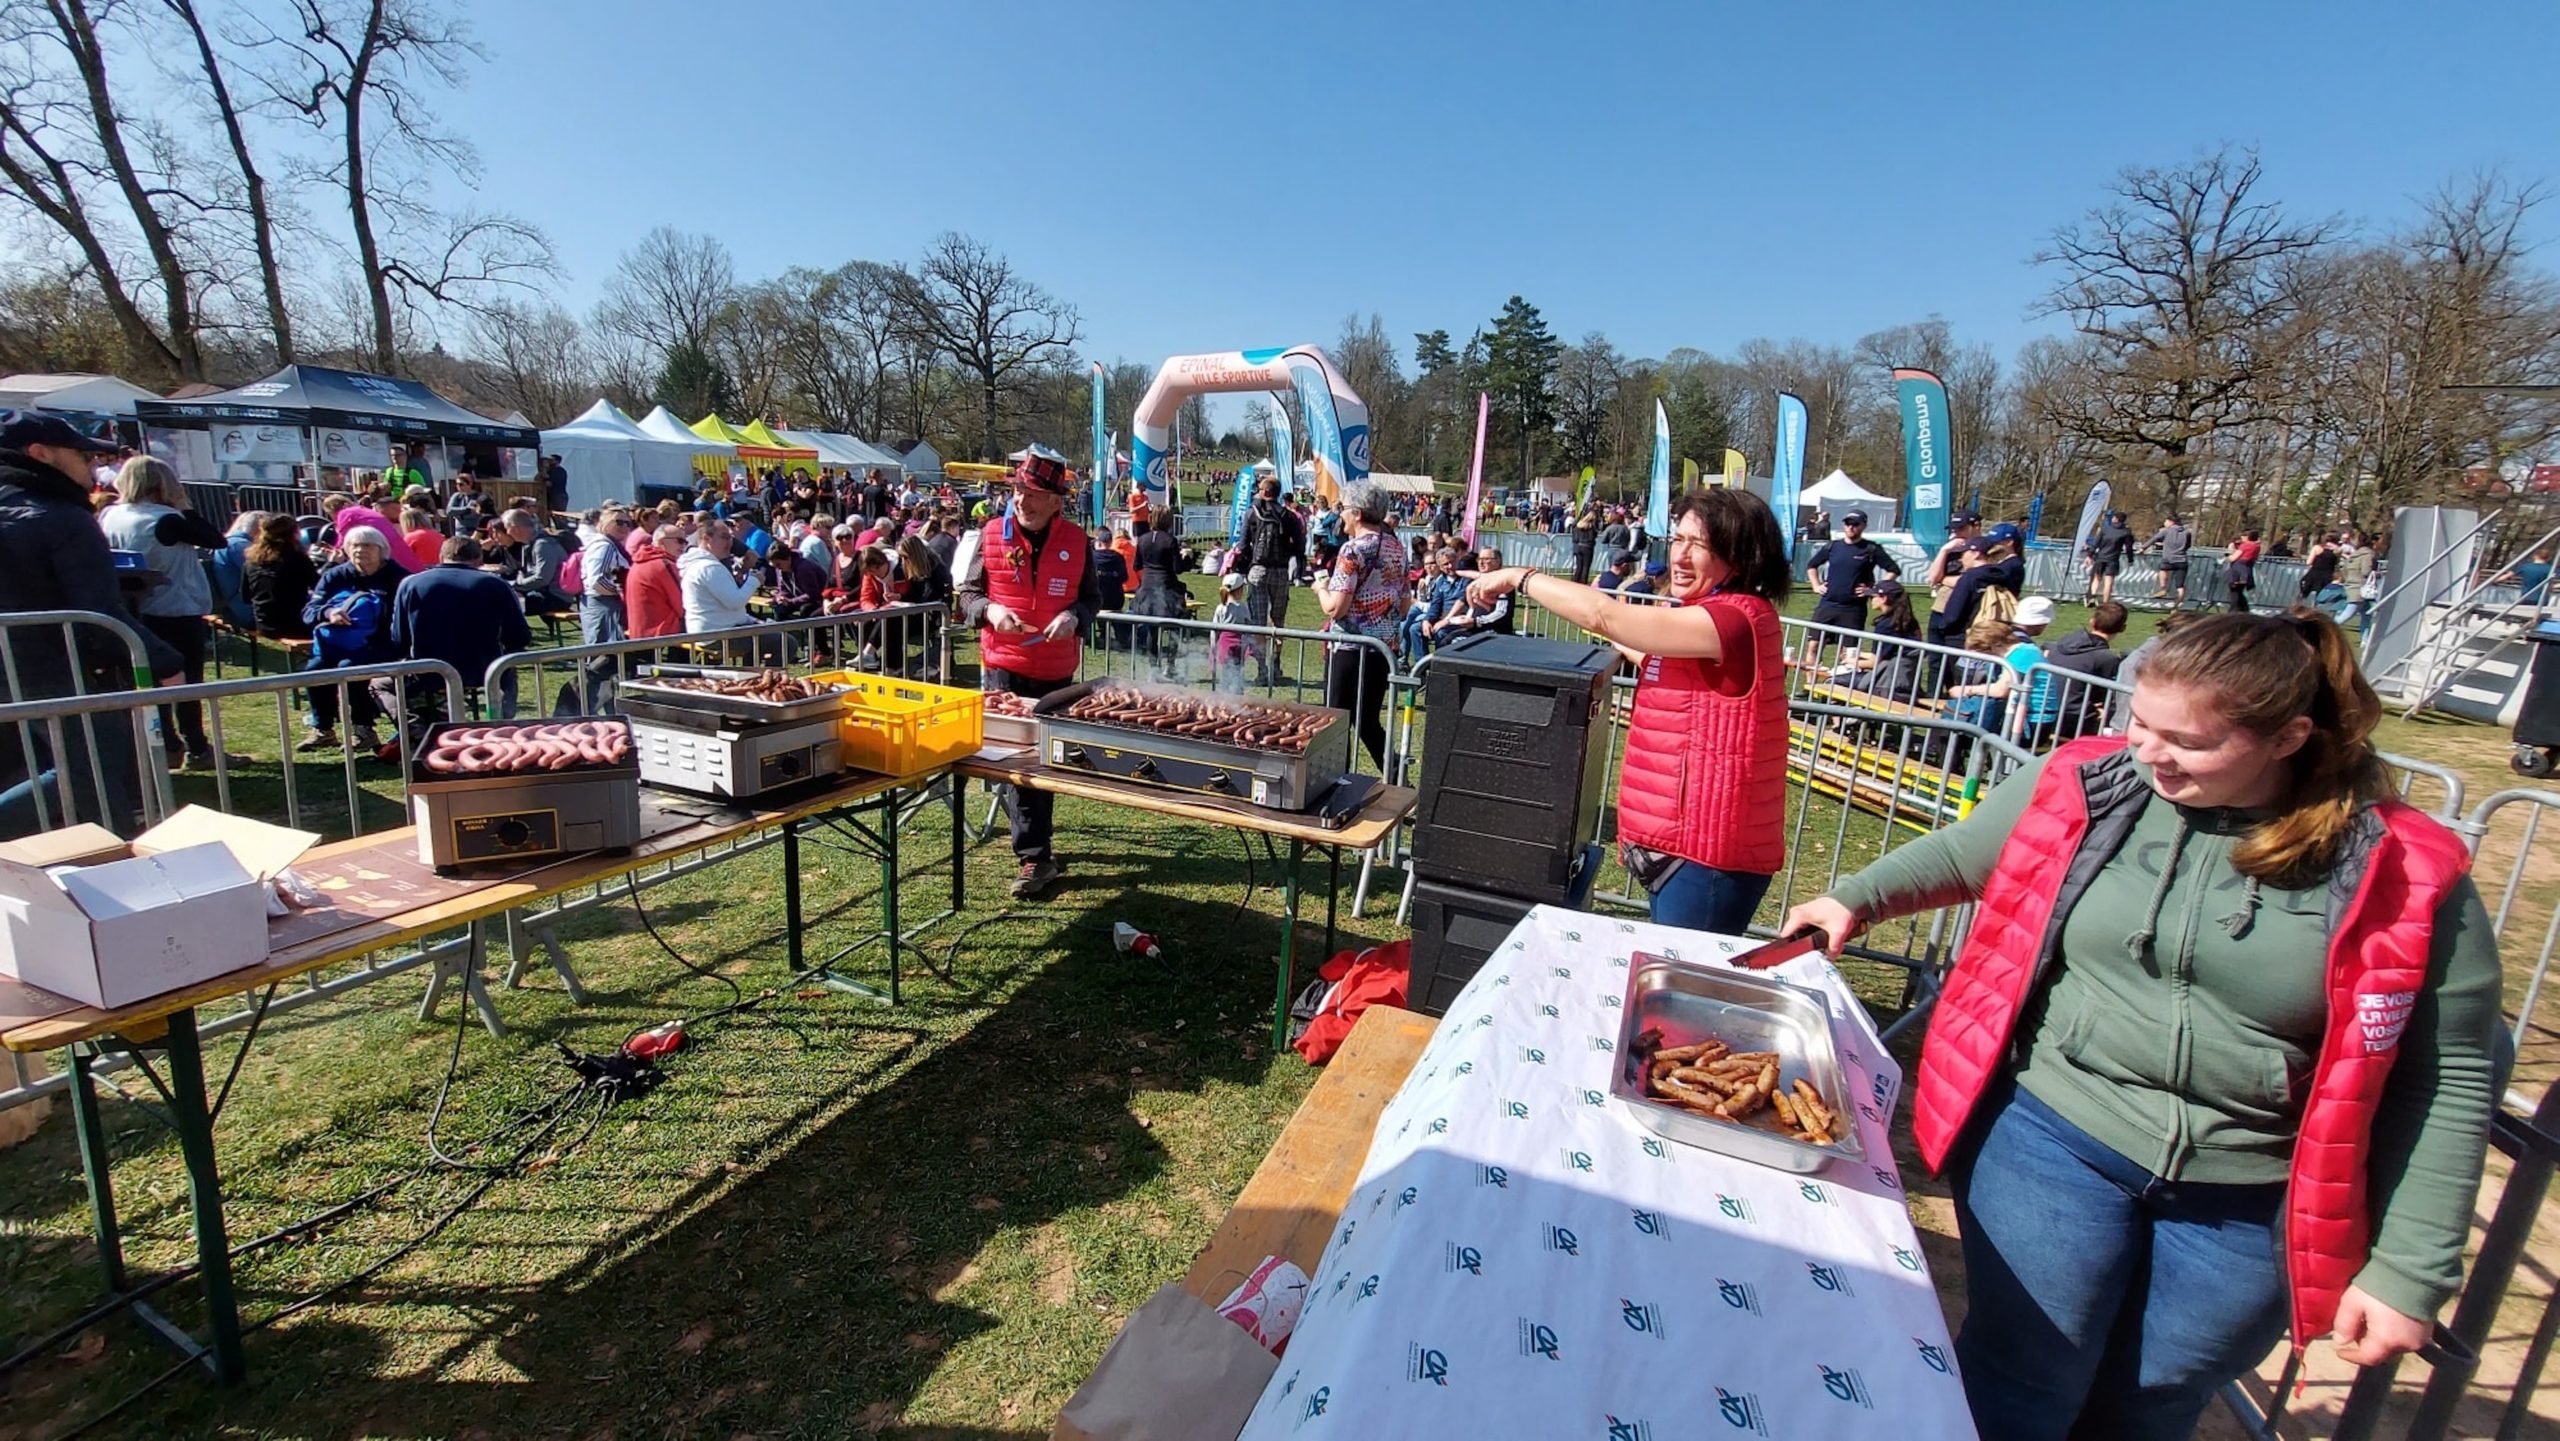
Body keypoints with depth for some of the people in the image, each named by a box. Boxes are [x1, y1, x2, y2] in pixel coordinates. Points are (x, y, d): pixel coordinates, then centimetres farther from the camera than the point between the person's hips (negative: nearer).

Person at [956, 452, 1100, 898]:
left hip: (1057, 669, 2)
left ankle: (1033, 848, 31)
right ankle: (1035, 856, 2)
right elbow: (967, 593, 4)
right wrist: (990, 610, -17)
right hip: (1003, 665, -1)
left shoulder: (1076, 541, 0)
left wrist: (1074, 616, -13)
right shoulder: (991, 535, -2)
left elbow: (1091, 597, 9)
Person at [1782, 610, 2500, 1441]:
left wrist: (2410, 1270, -4)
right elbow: (1956, 856, 10)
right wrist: (1856, 899, 3)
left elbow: (2448, 1080, -4)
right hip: (2051, 1136, 0)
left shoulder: (2406, 876, -9)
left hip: (2249, 1209, 1)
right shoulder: (2082, 787, -8)